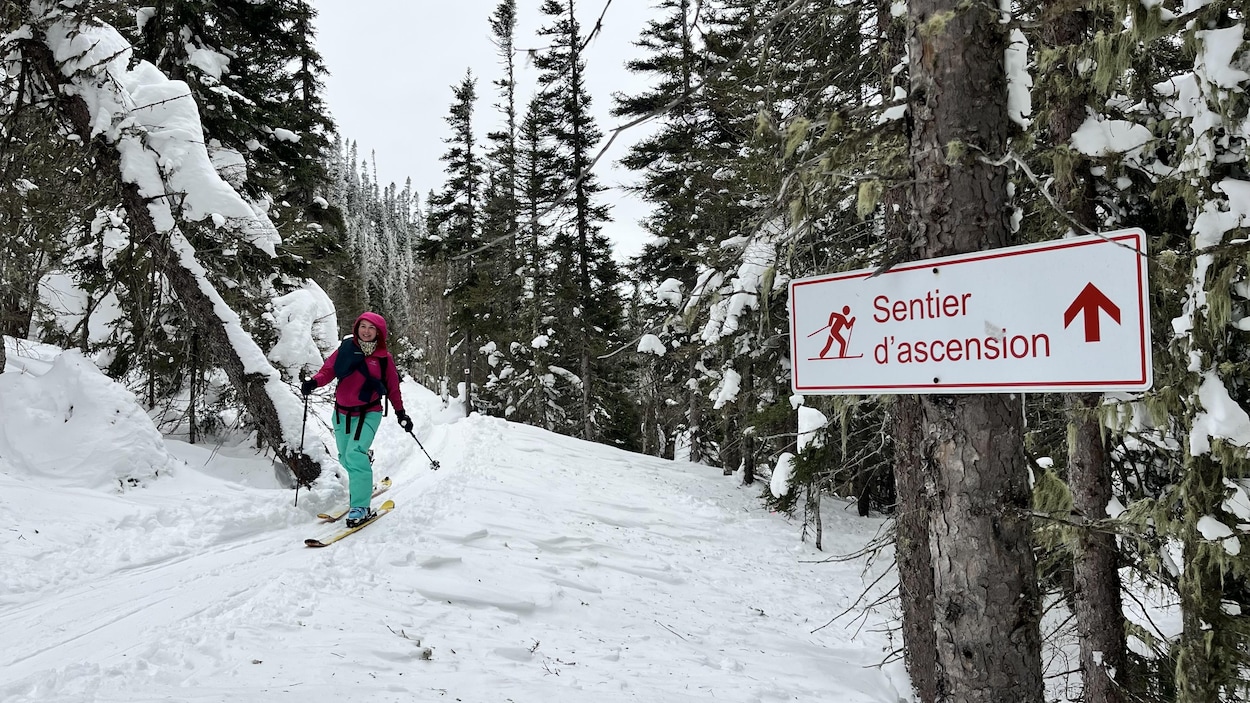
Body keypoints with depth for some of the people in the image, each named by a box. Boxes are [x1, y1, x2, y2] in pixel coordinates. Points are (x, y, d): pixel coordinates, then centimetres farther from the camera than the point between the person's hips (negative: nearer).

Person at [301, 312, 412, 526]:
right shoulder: (346, 348, 1)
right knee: (345, 458, 15)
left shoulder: (384, 358, -1)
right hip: (342, 413, 4)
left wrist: (401, 413, 5)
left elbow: (393, 388, 6)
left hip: (368, 414, -4)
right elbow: (328, 369, -2)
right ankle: (363, 486, 43)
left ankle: (361, 506, -15)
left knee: (355, 454, -21)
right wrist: (314, 382, -21)